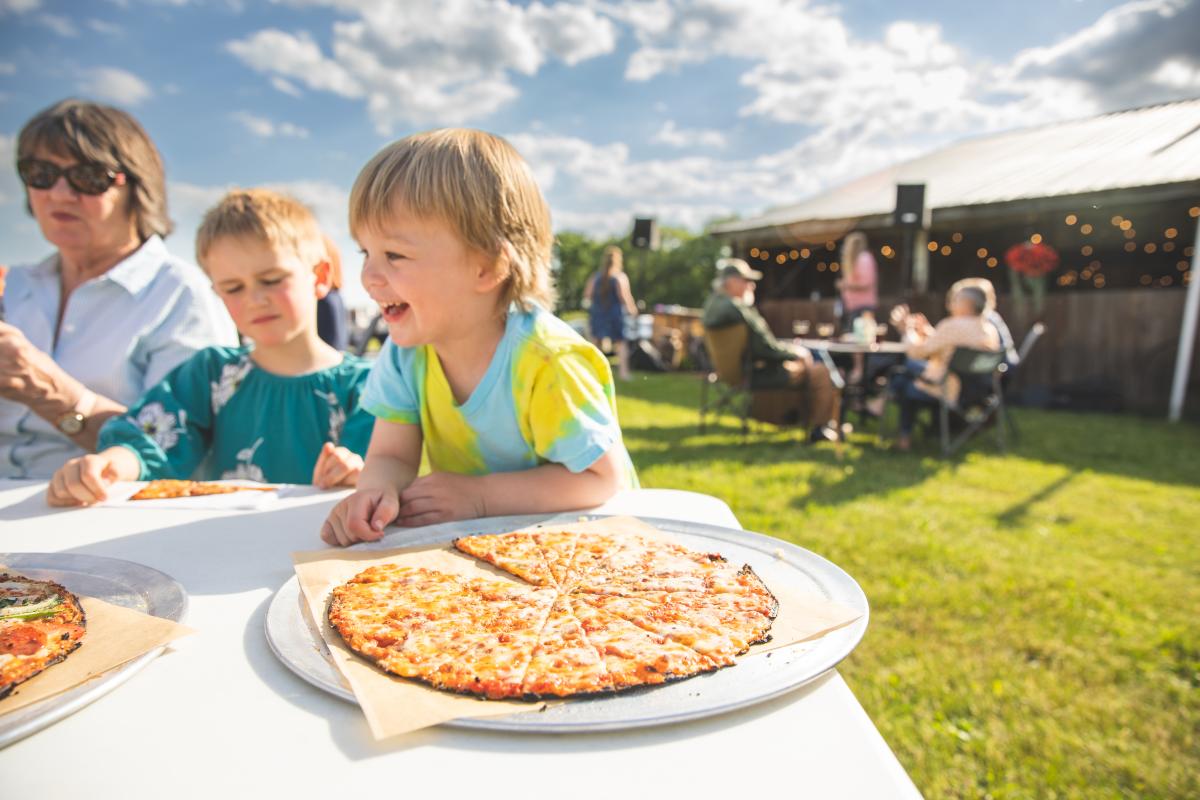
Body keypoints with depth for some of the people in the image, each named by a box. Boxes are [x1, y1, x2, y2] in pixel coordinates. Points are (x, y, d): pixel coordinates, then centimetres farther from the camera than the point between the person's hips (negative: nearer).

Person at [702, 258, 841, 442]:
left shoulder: (712, 303, 7)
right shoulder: (737, 309, -25)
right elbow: (765, 348, -24)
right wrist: (795, 353, -7)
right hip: (756, 375, -11)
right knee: (820, 372, -5)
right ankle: (818, 430, 11)